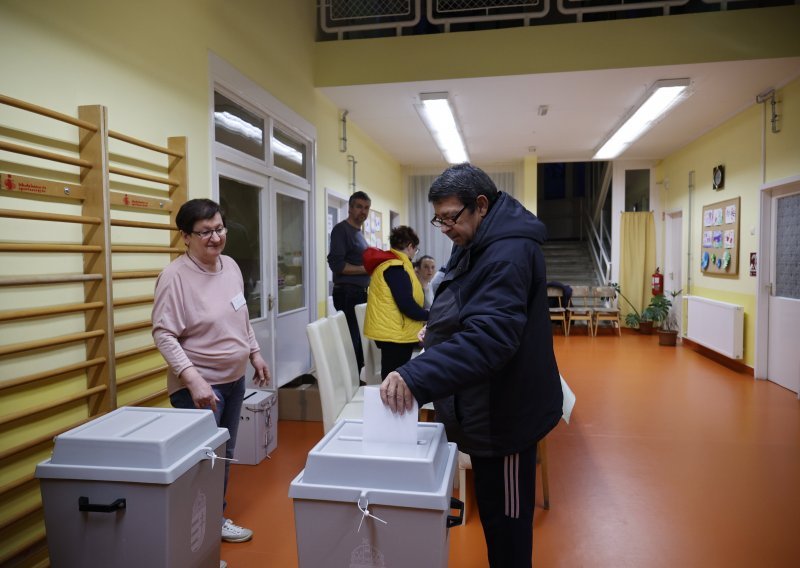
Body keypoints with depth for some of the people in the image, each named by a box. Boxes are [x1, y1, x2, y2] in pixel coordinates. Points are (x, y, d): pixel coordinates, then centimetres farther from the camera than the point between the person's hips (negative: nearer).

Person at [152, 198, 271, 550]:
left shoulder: (230, 266, 3)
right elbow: (163, 334, -21)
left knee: (224, 454, 19)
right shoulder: (175, 276, -19)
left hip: (234, 378, 8)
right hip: (199, 385, -7)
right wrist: (194, 379, -28)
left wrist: (254, 353, 15)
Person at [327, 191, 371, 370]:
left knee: (360, 340, 10)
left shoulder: (359, 233, 20)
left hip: (361, 293, 9)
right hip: (348, 293, -9)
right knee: (351, 341, -8)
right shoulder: (341, 229, -7)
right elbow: (336, 264, -17)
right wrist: (367, 269, -13)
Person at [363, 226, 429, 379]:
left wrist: (423, 316, 16)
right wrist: (429, 316, -7)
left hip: (391, 331, 10)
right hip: (395, 334, -10)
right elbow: (406, 305, -22)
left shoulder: (387, 263, 14)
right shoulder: (395, 267, -17)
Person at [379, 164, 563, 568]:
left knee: (505, 517, 8)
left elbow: (489, 337, -36)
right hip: (486, 408, 10)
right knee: (493, 510, 24)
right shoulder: (477, 245, 9)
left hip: (504, 413, -10)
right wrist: (439, 331, 9)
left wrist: (416, 378, -42)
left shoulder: (509, 253, -25)